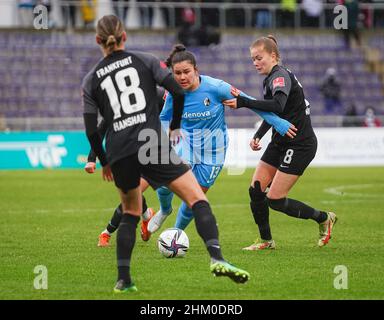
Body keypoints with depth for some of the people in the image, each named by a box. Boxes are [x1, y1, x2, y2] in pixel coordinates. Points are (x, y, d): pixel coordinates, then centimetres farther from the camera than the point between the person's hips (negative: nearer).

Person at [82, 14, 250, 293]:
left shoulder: (90, 80, 14)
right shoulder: (144, 61, 9)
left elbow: (91, 130, 10)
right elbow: (178, 92, 1)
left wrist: (105, 163, 24)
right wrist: (175, 126, 18)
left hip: (118, 153, 3)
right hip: (151, 143, -3)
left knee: (131, 213, 23)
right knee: (198, 199, -3)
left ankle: (123, 280, 17)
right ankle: (217, 258, -25)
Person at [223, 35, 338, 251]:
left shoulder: (281, 76, -18)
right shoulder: (270, 79, 11)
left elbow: (277, 106, -38)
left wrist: (243, 102, -42)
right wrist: (258, 136, 9)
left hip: (300, 144, -9)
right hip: (281, 142, 9)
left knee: (275, 200, -9)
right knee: (256, 190, 0)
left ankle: (324, 219, 10)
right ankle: (267, 241, 15)